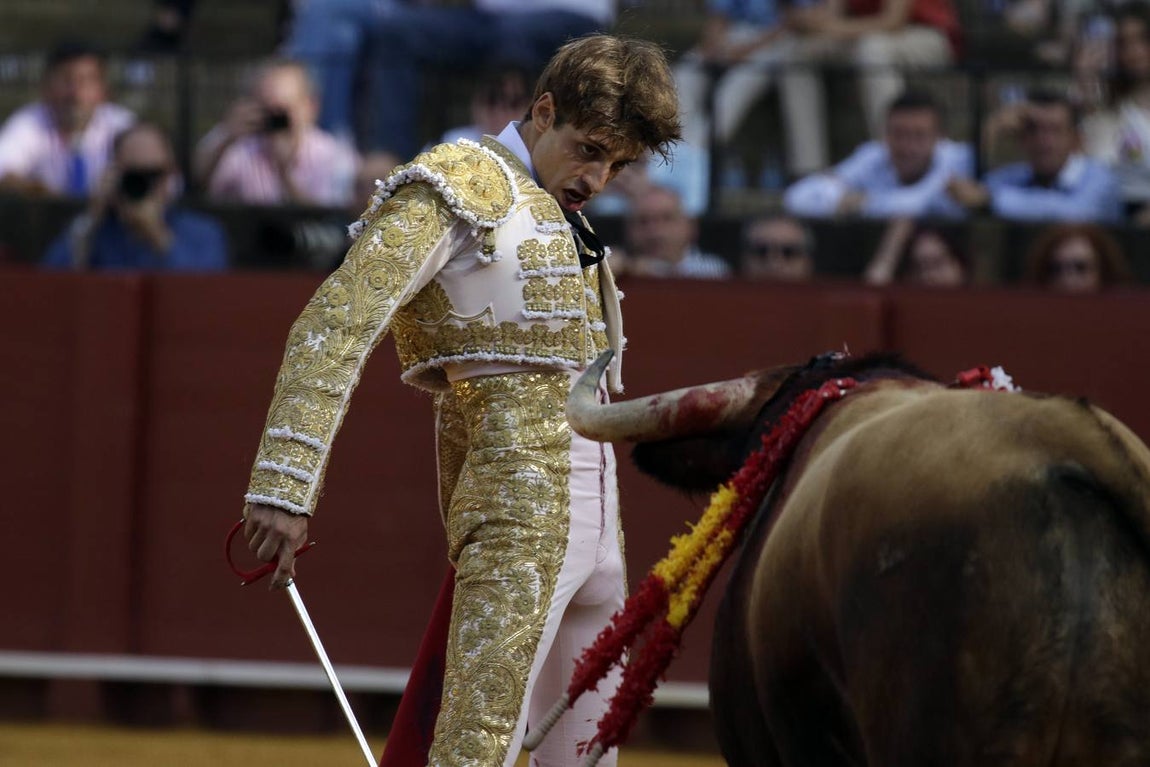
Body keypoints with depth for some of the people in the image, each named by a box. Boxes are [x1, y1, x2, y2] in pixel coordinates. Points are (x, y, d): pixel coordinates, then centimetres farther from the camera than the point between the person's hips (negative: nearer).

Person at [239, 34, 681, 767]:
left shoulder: (560, 218, 21)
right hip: (517, 503, -9)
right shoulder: (459, 186, -5)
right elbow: (336, 324, -15)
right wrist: (284, 488, -23)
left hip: (593, 519, 9)